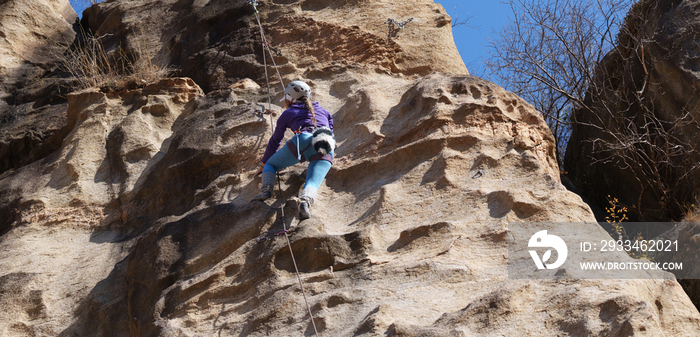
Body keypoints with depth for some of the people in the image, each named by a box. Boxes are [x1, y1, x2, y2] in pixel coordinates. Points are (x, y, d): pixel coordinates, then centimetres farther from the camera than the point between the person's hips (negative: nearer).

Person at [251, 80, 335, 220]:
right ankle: (306, 201, -45)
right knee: (312, 183, -11)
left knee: (270, 164, 18)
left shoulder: (288, 113, 25)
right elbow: (330, 126, 45)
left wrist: (263, 164, 44)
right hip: (327, 150, 3)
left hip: (303, 141, -2)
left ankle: (266, 189, -9)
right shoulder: (320, 109, 35)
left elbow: (274, 141, 32)